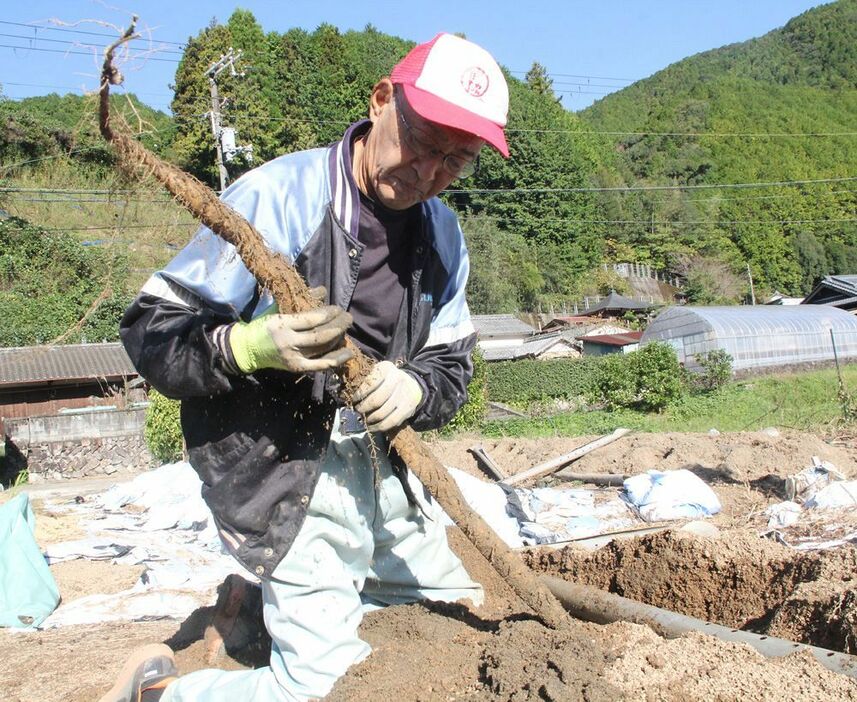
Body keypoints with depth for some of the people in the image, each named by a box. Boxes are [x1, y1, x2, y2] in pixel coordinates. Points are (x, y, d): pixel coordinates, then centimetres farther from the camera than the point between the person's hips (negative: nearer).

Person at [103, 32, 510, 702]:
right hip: (289, 485, -7)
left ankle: (260, 600, 36)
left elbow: (452, 366, 5)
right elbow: (151, 332, -16)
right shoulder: (277, 196, -18)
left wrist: (415, 389, -17)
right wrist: (251, 345, -35)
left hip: (389, 473, 7)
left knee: (464, 607, 23)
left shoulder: (443, 234, 2)